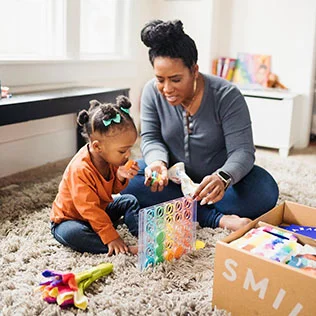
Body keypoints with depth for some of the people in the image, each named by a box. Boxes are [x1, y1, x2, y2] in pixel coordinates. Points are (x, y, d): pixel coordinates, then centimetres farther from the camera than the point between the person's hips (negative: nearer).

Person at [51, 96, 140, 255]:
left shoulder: (110, 159, -10)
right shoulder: (80, 170, -35)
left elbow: (113, 189, 4)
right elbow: (89, 209, -33)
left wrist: (121, 176, -19)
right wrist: (111, 237, -33)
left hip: (100, 210, 8)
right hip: (69, 217, -7)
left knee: (130, 201, 2)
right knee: (71, 233, -38)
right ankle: (125, 249, -39)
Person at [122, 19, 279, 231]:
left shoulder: (227, 96, -22)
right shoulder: (152, 92, -12)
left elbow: (242, 151, -24)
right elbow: (151, 139, -8)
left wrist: (222, 178, -46)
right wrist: (158, 162, -32)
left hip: (215, 180, -2)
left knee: (265, 190, -29)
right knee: (129, 182, -25)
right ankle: (218, 218, -25)